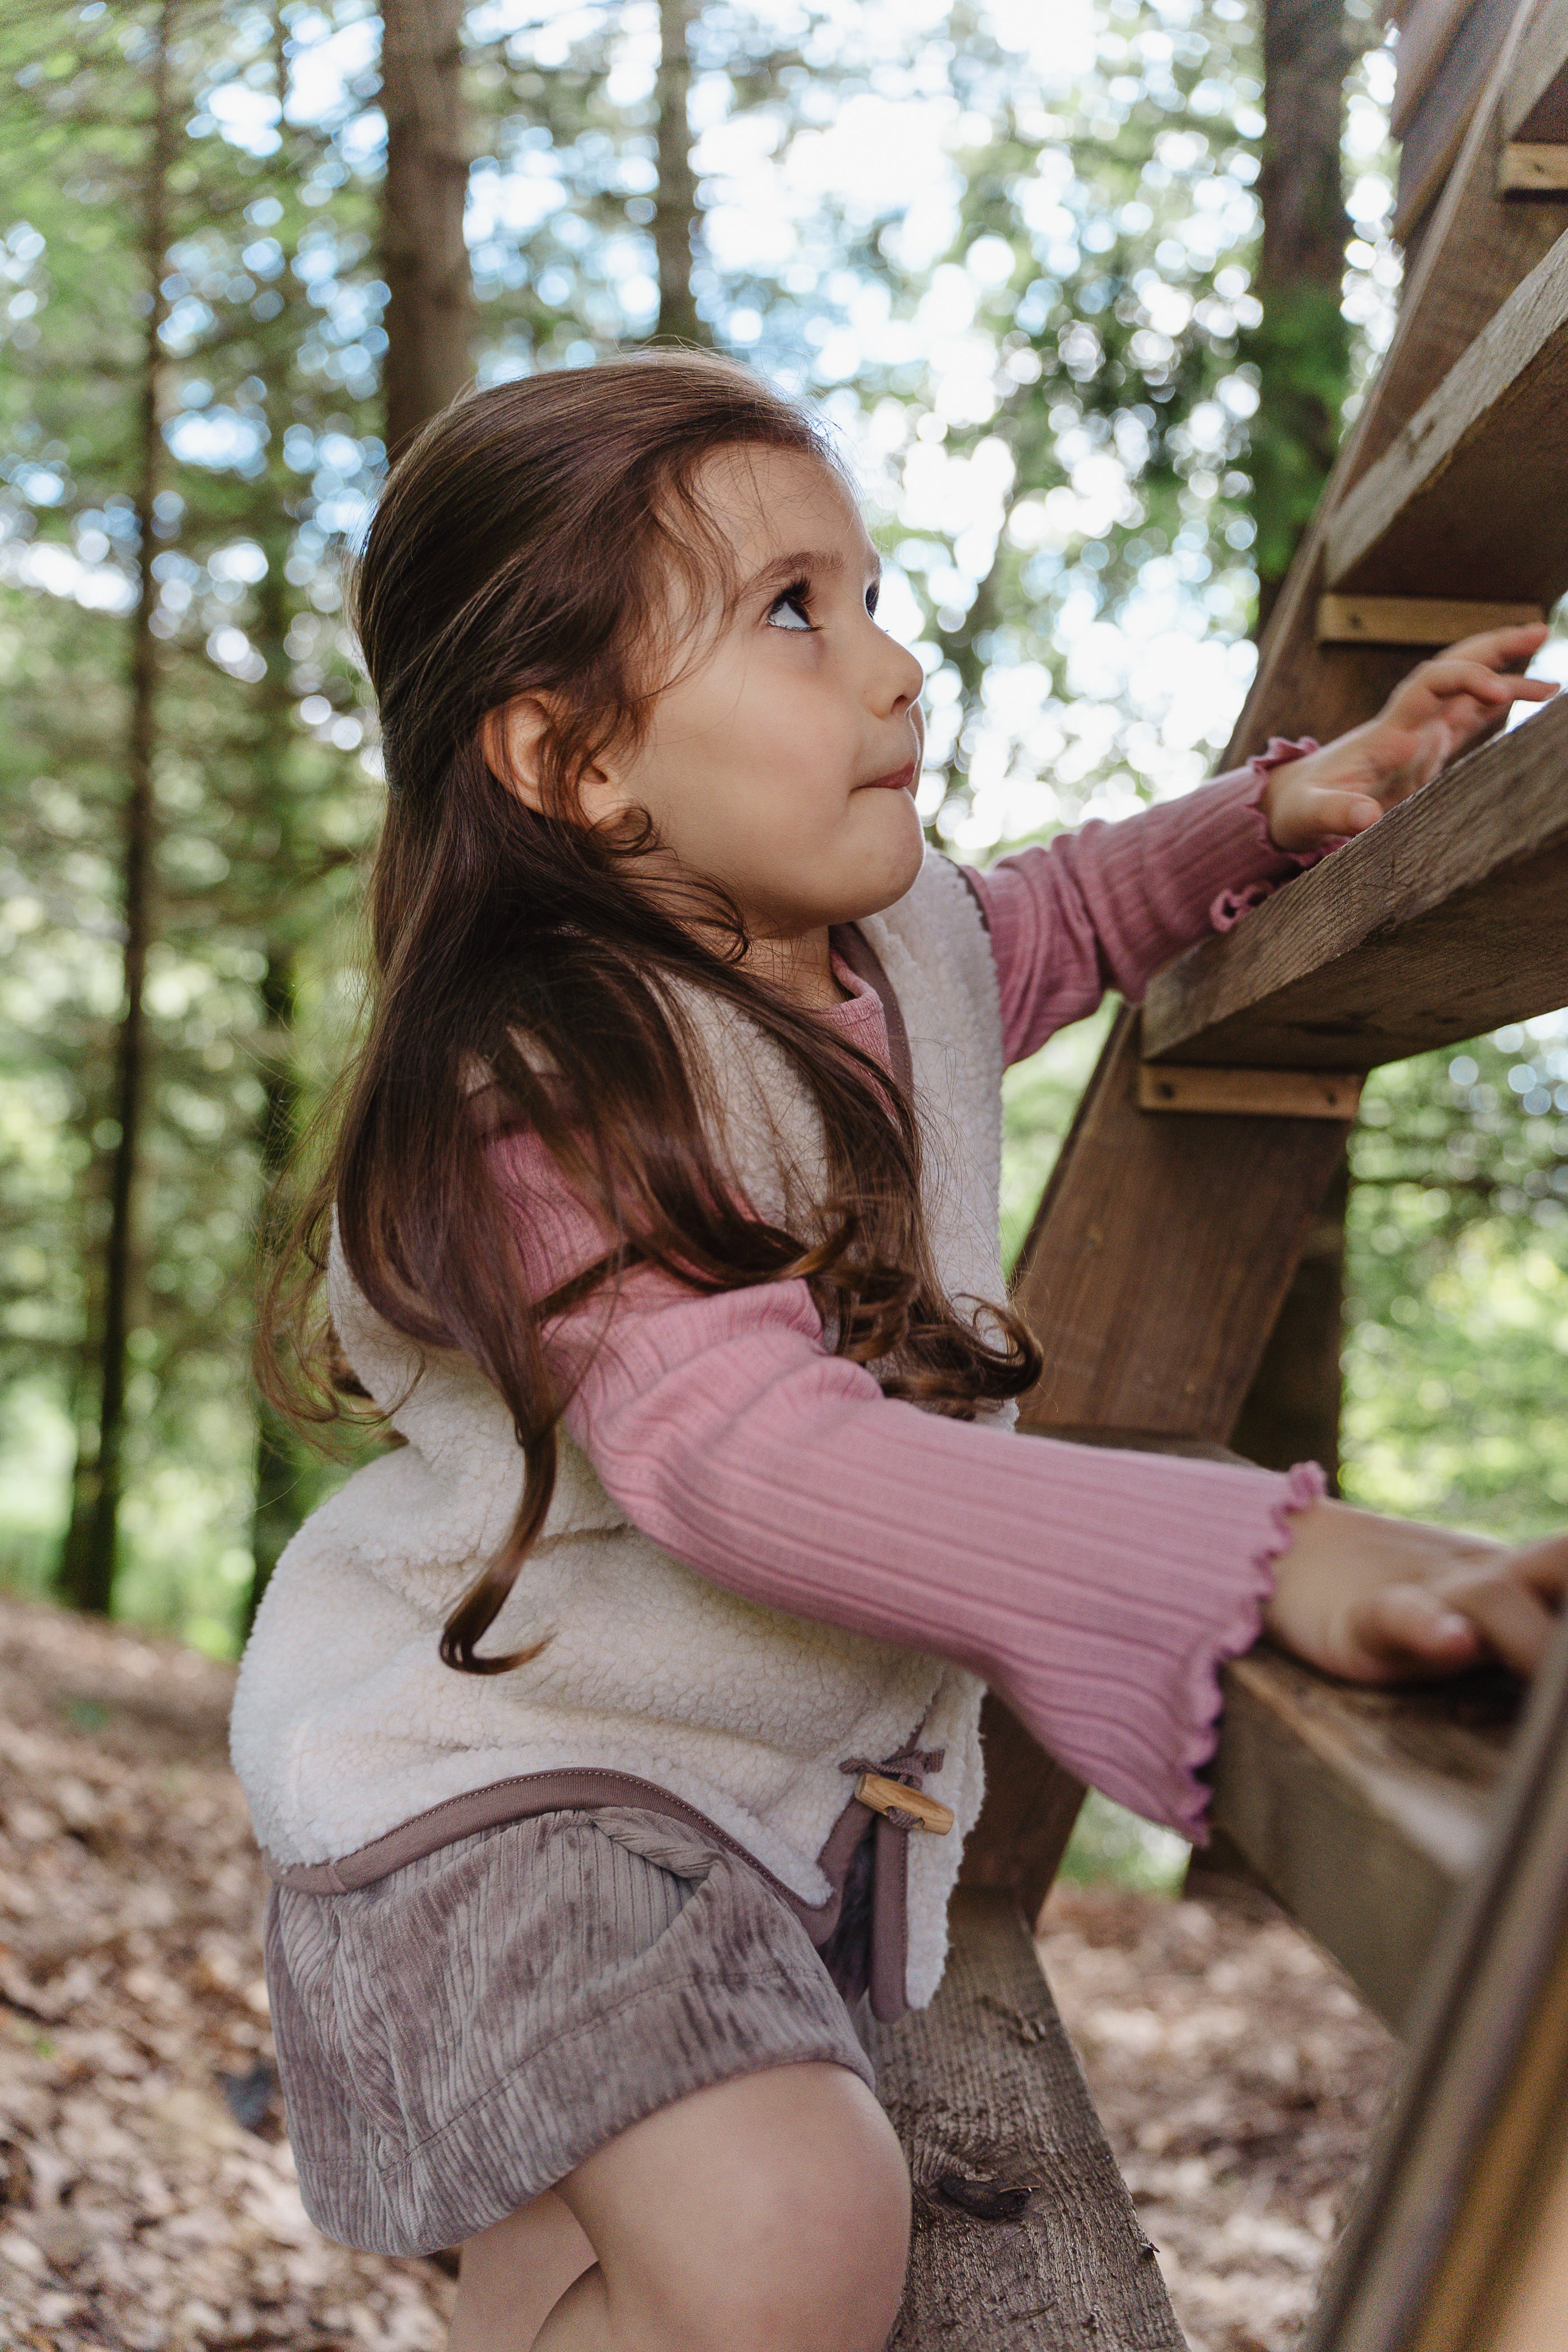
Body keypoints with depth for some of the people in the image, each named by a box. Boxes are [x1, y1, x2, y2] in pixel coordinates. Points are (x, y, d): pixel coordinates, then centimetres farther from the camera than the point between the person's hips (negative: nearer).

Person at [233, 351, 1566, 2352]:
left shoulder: (904, 940, -1)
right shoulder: (541, 1091, -29)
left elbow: (1051, 921, 23)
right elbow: (741, 1444, -43)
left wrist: (1276, 811, 4)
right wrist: (1262, 1563, -52)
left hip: (808, 1765, 8)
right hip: (500, 1765, -8)